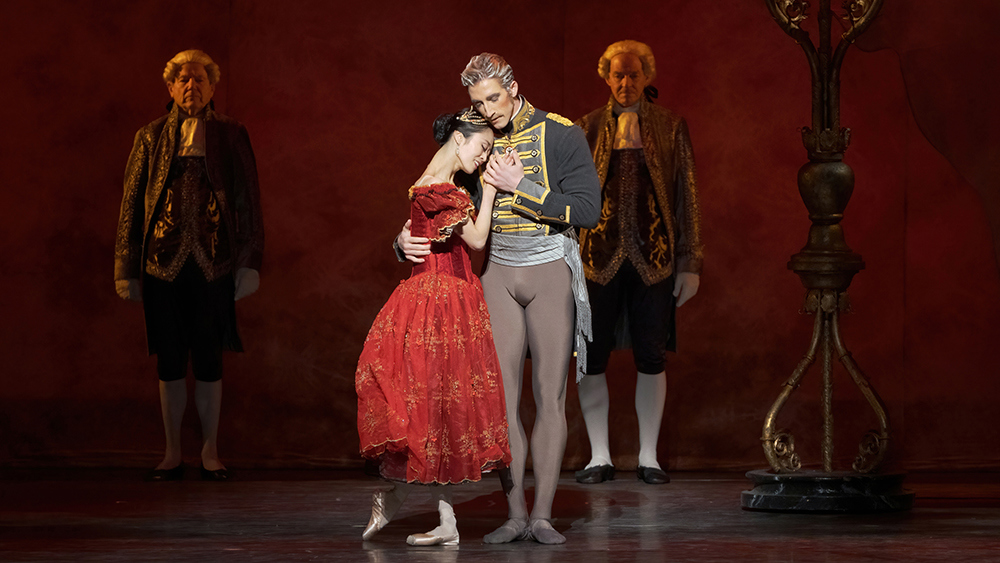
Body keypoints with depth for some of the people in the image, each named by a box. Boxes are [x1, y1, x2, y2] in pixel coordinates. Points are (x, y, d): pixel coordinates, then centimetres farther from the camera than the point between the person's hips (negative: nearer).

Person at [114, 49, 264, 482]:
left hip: (213, 264, -1)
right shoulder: (151, 138, 9)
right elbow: (131, 203, 9)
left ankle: (210, 452, 13)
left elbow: (248, 200, 5)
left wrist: (249, 263, -1)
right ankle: (172, 454, 15)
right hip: (163, 264, 1)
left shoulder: (230, 135, 7)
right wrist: (127, 269, 4)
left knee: (209, 362, 2)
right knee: (170, 362, 6)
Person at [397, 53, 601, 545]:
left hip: (550, 272, -3)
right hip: (498, 274, 3)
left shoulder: (559, 135, -7)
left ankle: (542, 516, -2)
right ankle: (515, 514, 1)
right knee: (502, 398, -3)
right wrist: (407, 238, -10)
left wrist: (520, 186, -19)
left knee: (550, 397, -4)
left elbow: (588, 210, -15)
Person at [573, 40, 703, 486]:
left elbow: (686, 196, 7)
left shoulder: (670, 126, 7)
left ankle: (649, 457, 13)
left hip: (653, 260, 0)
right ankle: (599, 457, 10)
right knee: (591, 357, 0)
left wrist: (690, 264, 3)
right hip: (598, 259, 0)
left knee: (651, 357, 3)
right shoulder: (587, 128, 8)